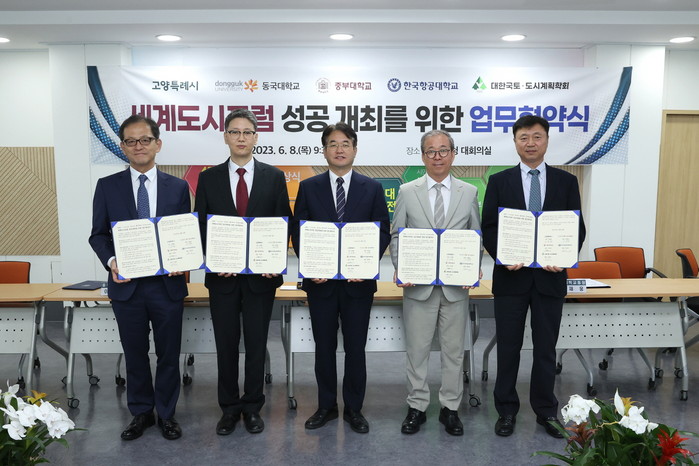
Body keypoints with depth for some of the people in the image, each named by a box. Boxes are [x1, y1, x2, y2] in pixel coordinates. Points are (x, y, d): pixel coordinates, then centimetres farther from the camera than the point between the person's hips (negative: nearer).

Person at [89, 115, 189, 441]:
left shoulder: (178, 187, 3)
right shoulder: (107, 186, 3)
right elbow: (98, 234, 4)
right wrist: (111, 261, -15)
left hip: (168, 283, 0)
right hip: (126, 285, 1)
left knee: (168, 354, 10)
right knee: (135, 354, 14)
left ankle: (166, 414, 28)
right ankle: (140, 412, 32)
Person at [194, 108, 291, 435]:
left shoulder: (274, 177, 2)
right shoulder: (209, 178, 4)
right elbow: (201, 227, 4)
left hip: (261, 275, -1)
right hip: (222, 275, 1)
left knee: (256, 344, 9)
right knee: (226, 344, 10)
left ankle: (252, 407, 25)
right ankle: (229, 407, 26)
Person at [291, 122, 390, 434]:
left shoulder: (372, 188, 4)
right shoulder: (308, 188, 5)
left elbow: (383, 232, 1)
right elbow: (298, 232, 3)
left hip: (358, 281, 0)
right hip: (320, 281, 1)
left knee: (355, 348, 7)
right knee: (324, 347, 11)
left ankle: (353, 409, 23)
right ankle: (326, 406, 26)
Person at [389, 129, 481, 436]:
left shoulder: (469, 193, 5)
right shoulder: (407, 192, 3)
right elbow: (396, 236, 4)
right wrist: (401, 270, -9)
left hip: (456, 285, 1)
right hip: (418, 284, -1)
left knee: (454, 350, 10)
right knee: (417, 349, 8)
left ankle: (450, 408, 25)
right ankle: (416, 407, 22)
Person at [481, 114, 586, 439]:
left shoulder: (566, 181, 6)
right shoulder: (499, 181, 3)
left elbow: (577, 228, 5)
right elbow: (488, 228, 0)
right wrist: (503, 257, -16)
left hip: (550, 276, 1)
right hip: (511, 276, -1)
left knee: (546, 348, 11)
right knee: (508, 347, 8)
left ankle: (546, 411, 27)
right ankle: (507, 410, 23)